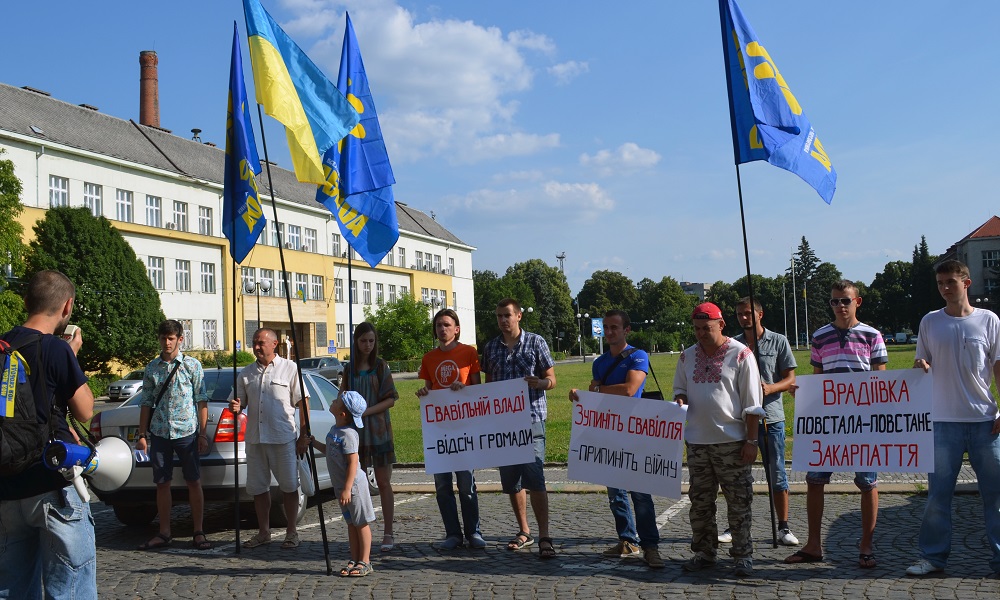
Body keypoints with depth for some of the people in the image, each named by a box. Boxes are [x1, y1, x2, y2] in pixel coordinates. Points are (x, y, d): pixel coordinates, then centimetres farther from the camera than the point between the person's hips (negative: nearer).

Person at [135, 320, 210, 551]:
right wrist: (142, 434, 6)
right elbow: (146, 403, 12)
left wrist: (203, 434, -5)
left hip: (187, 432, -3)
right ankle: (164, 533, 17)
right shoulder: (152, 368, 9)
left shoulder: (192, 365, 0)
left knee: (194, 482, 1)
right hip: (159, 434, 3)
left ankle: (199, 533, 8)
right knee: (162, 483, 8)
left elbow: (201, 401, 0)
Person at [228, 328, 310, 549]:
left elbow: (303, 403, -2)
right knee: (258, 488, 10)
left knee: (289, 487, 1)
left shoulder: (290, 368, 0)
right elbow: (238, 402, 16)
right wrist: (235, 407, -10)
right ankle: (263, 532, 22)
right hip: (255, 439, 5)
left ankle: (291, 532, 13)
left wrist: (303, 436, -7)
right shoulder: (246, 373, 12)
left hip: (284, 439, -4)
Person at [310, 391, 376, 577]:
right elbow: (330, 451, 23)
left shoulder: (348, 434, -21)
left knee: (361, 523, 2)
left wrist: (347, 489, -24)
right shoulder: (334, 430, 8)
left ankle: (365, 562, 9)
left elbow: (353, 462, -23)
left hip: (354, 485, -9)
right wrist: (315, 443, 11)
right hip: (340, 486, 9)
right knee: (351, 524, 15)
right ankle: (354, 560, 24)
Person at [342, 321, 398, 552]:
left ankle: (388, 534, 4)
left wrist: (367, 411, -15)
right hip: (356, 432, 3)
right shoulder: (350, 369, 9)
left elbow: (391, 399, -4)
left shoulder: (381, 366, 1)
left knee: (383, 483, -1)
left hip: (379, 431, -3)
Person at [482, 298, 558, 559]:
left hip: (531, 417, -4)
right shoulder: (491, 347, 13)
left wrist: (538, 383, -20)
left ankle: (544, 537, -8)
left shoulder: (535, 342, 2)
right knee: (510, 479, 9)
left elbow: (551, 379, 3)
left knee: (534, 477, -12)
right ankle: (524, 531, 23)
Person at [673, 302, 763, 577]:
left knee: (738, 502, 2)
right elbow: (679, 387, 22)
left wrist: (751, 441, -9)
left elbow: (751, 404, -5)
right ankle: (704, 552, 23)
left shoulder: (740, 354, -5)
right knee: (700, 502, 11)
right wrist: (680, 399, -3)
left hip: (731, 441, -5)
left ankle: (743, 555, 12)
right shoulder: (688, 356, 10)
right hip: (697, 441, 5)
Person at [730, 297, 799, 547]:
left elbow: (790, 379, -1)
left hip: (771, 417, -2)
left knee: (777, 474, 2)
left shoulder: (778, 341, 2)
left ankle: (784, 528, 11)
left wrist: (770, 388, -19)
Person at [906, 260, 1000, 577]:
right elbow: (920, 365, 12)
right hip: (943, 420, 1)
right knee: (938, 493, 4)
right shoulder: (930, 322, 5)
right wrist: (919, 367, -12)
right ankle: (933, 556, 13)